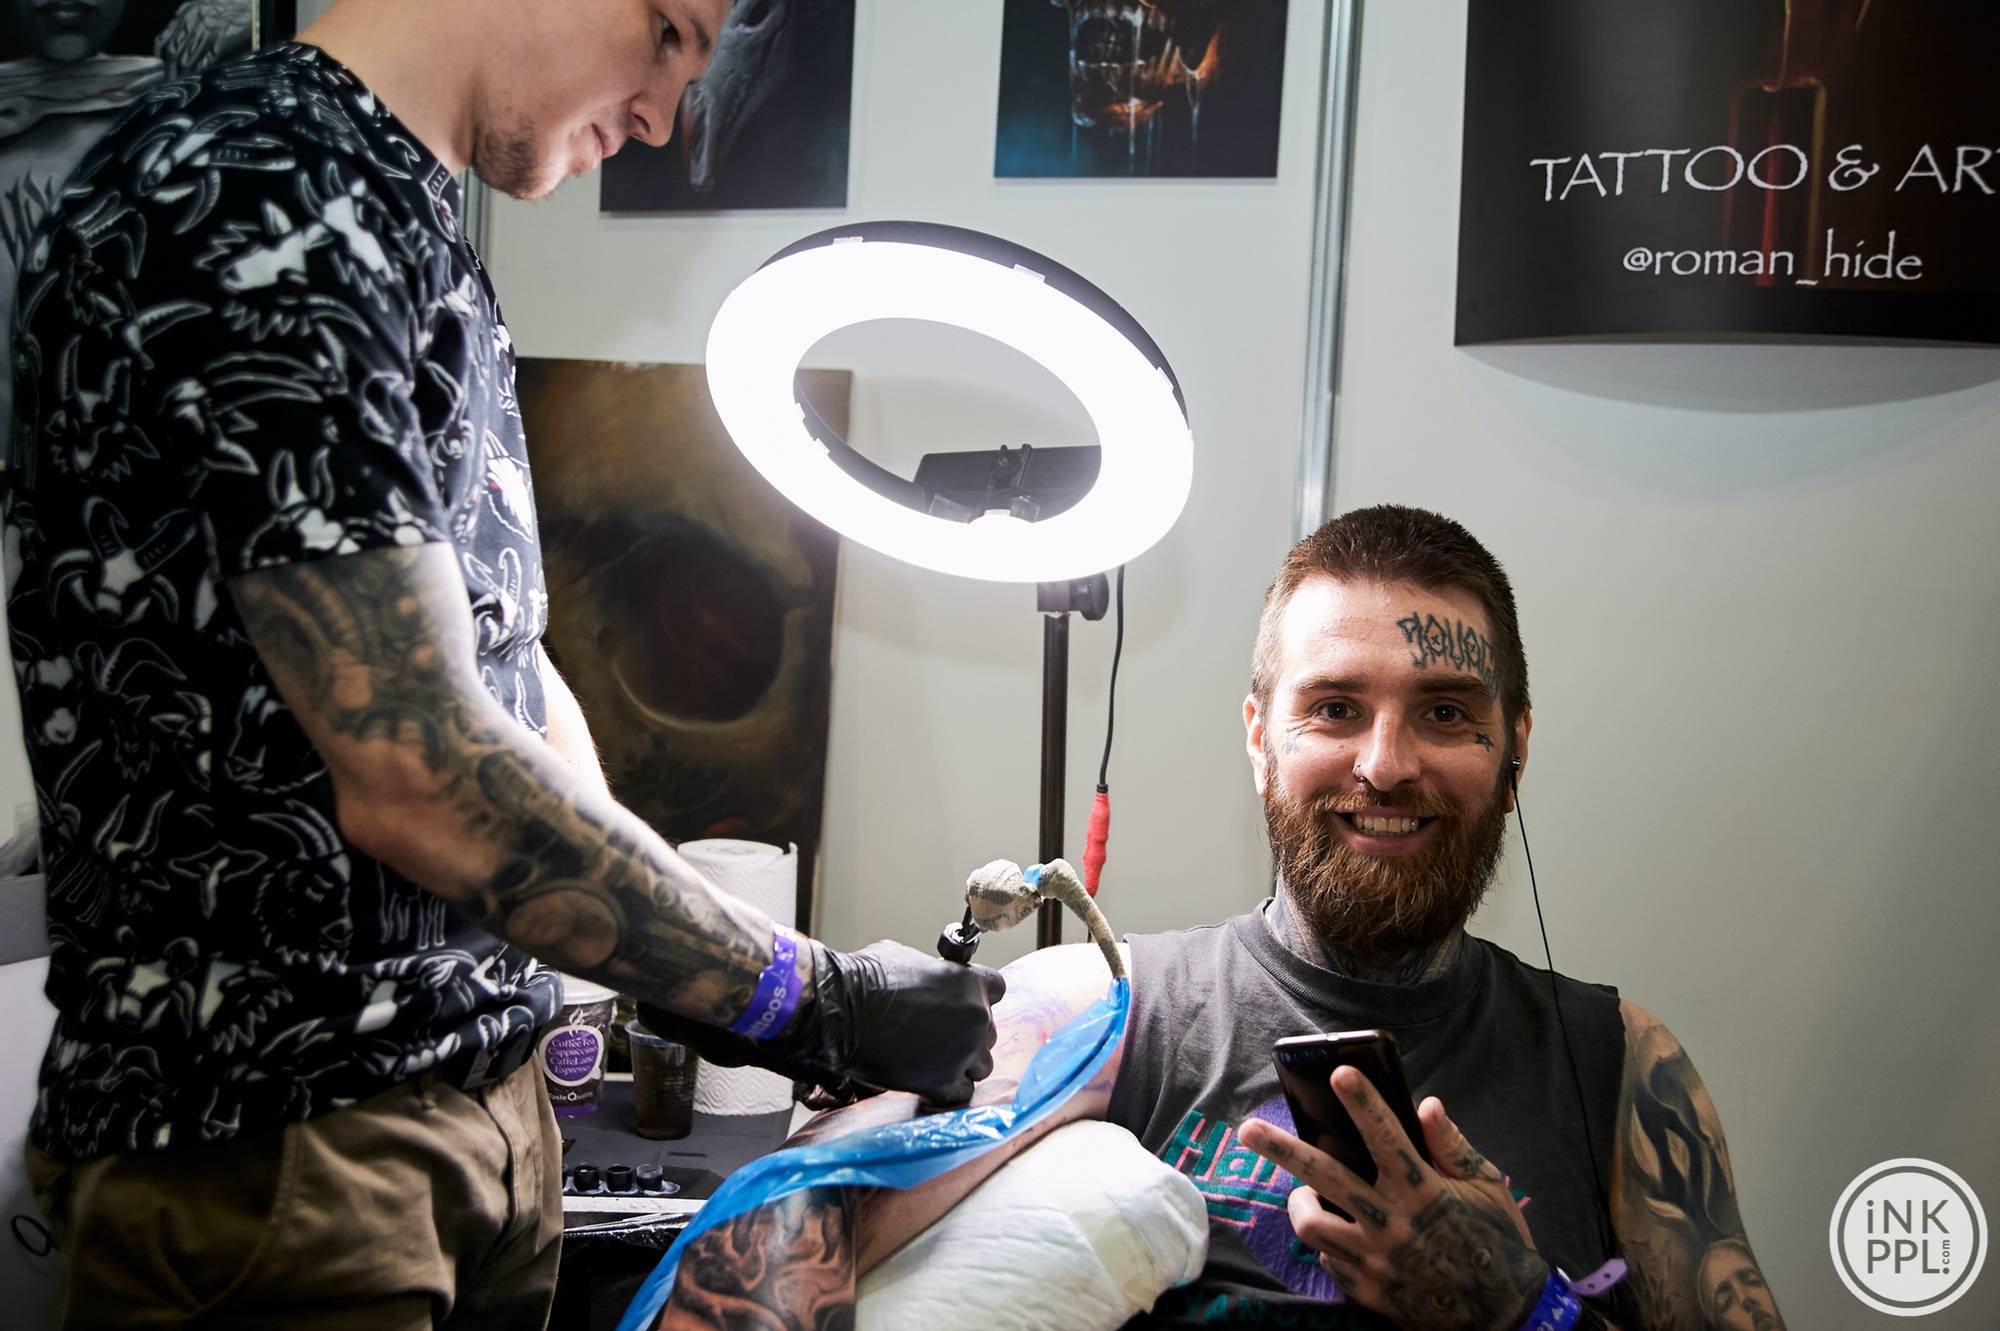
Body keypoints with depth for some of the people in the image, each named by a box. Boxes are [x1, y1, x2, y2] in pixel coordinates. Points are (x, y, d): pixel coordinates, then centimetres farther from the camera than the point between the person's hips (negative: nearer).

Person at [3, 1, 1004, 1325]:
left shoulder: (428, 251, 13)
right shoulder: (243, 199, -19)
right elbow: (421, 779, -24)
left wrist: (707, 981, 9)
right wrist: (817, 999, -14)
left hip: (492, 1096, 9)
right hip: (265, 1149, -9)